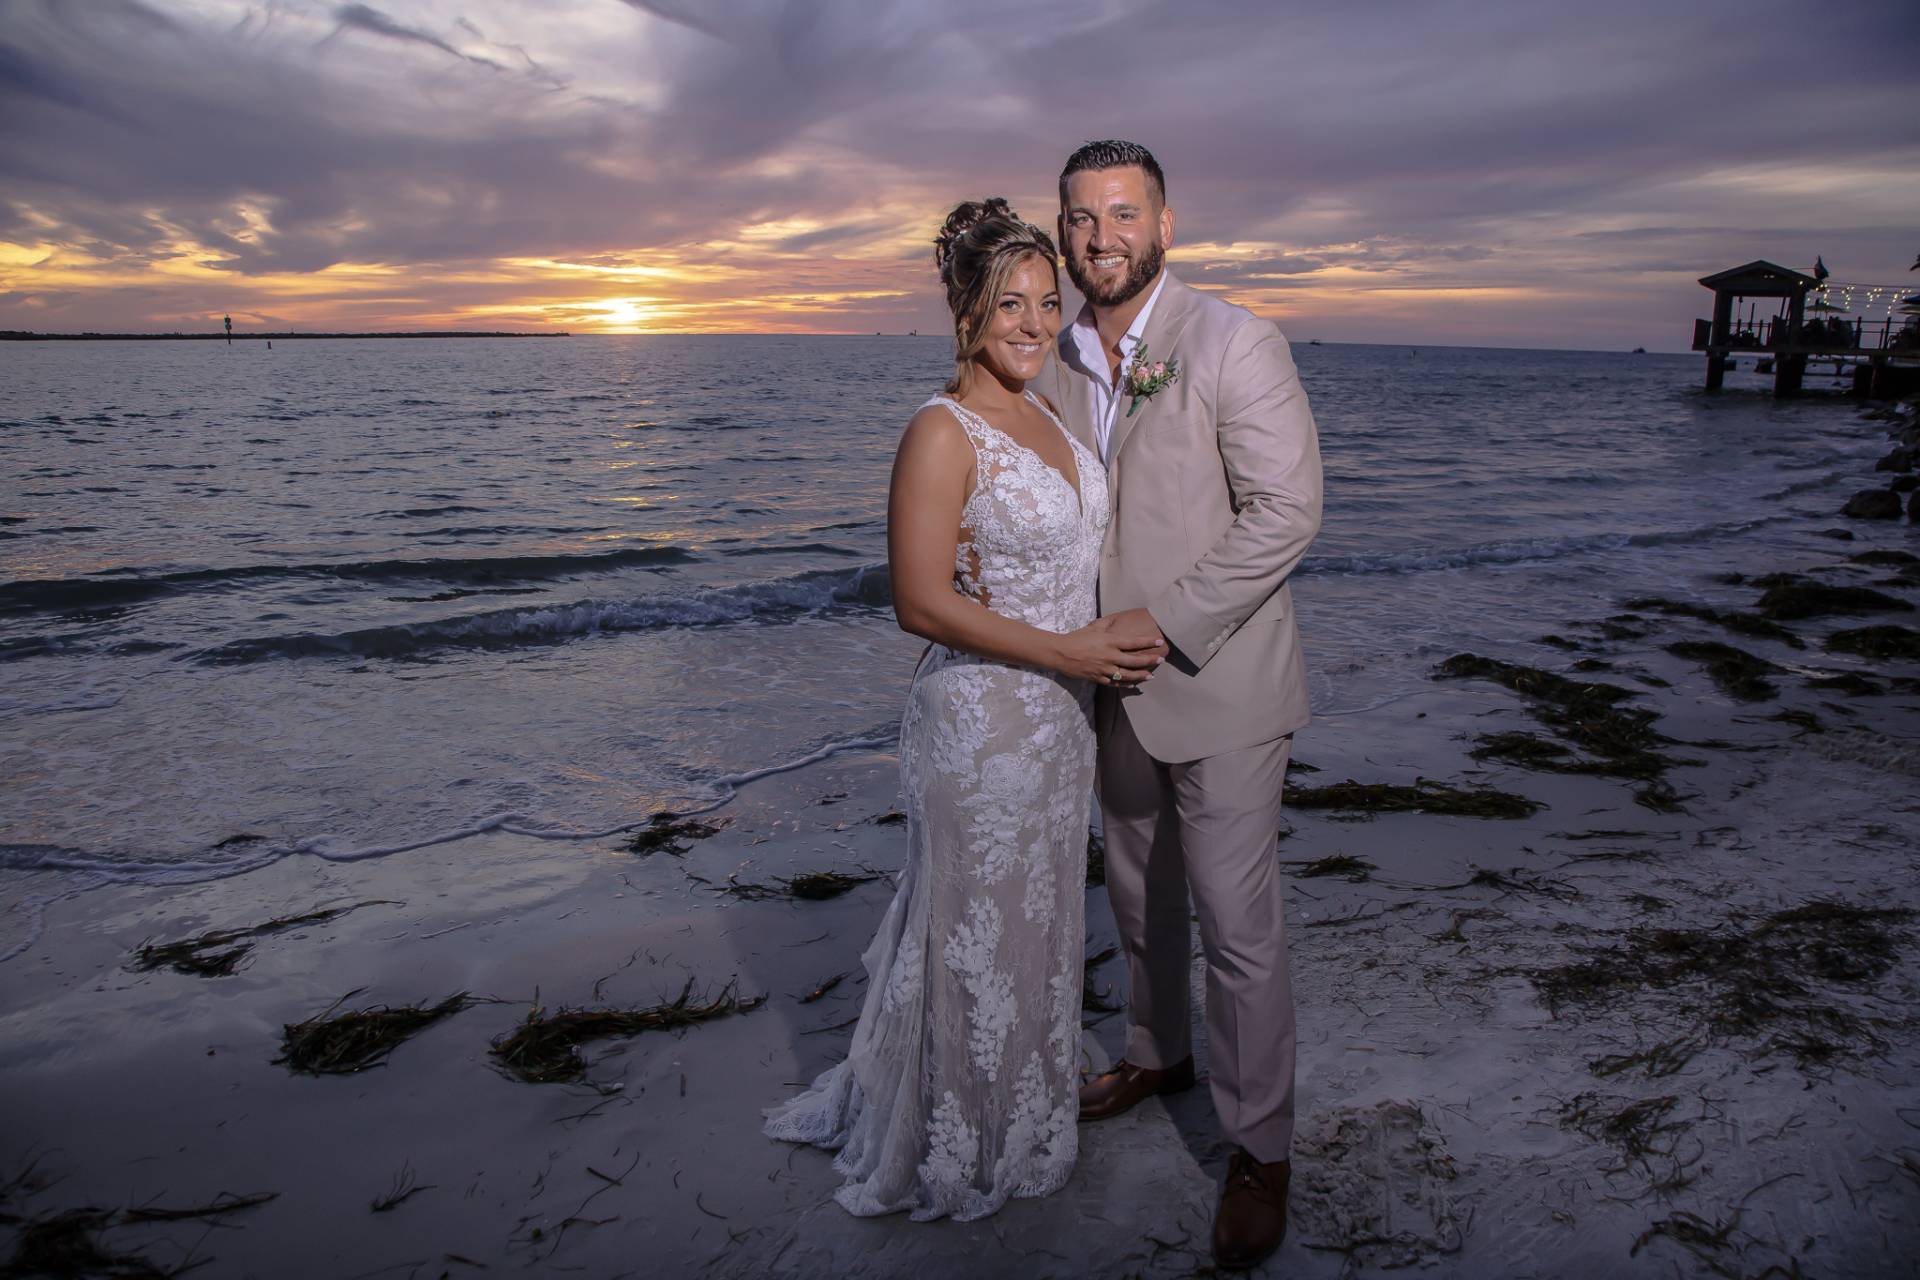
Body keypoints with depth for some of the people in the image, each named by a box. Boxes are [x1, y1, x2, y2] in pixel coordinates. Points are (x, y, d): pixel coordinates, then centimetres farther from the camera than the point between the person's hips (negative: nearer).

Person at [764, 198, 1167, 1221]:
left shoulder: (1043, 416, 8)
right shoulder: (942, 433, -17)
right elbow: (922, 603, -21)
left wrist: (1105, 657, 10)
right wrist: (1067, 652, -21)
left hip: (1058, 714, 8)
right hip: (981, 721, -8)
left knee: (1039, 923, 21)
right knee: (976, 934, 8)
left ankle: (1021, 1118, 44)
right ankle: (955, 1150, 32)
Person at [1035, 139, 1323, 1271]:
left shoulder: (1234, 342, -14)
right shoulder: (1062, 361, 5)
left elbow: (1287, 512, -19)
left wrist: (1162, 622, -22)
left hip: (1217, 684, -6)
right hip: (1120, 688, 6)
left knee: (1238, 927, 2)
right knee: (1140, 898, 22)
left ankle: (1261, 1149, 19)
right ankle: (1160, 1054, 45)